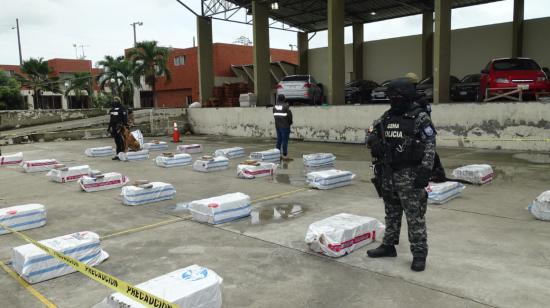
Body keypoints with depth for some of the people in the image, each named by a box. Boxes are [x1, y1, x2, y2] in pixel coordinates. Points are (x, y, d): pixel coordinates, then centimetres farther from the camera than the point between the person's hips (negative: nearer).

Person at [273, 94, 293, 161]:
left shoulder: (275, 106, 5)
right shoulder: (285, 106, -14)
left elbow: (275, 115, 6)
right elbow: (289, 115, -11)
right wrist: (290, 122, 5)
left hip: (277, 126, 6)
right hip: (285, 126, -6)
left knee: (279, 140, 14)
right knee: (285, 141, -3)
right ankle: (285, 156, -2)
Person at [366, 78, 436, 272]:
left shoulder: (420, 117, -8)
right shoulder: (386, 117, 10)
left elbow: (430, 146, -12)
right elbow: (371, 134, 17)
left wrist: (425, 170, -19)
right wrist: (374, 142, -8)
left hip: (410, 174, -6)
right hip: (388, 173, 6)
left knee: (415, 216, -2)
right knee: (391, 213, 17)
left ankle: (419, 253, 8)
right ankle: (389, 245, 28)